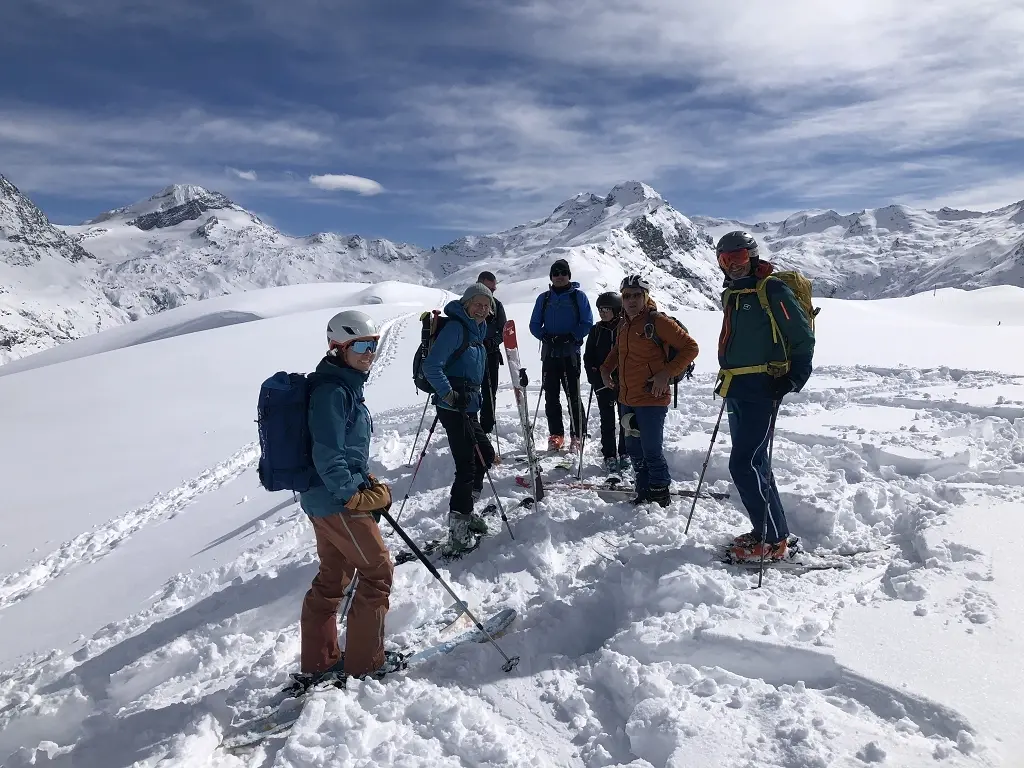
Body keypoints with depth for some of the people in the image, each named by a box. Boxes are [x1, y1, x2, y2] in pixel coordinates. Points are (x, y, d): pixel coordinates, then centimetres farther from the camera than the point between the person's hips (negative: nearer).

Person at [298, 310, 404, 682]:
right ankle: (364, 660, 12)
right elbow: (328, 454, -25)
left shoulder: (345, 385, 11)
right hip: (338, 501, -10)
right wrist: (354, 495, -17)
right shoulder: (332, 390, -20)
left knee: (332, 576, 18)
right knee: (378, 571, 1)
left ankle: (318, 660, 30)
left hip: (324, 498, 10)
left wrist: (365, 483, 13)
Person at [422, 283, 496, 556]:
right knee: (467, 465, -10)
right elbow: (431, 366, -21)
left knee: (485, 454, 19)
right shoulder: (455, 328, -13)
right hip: (454, 407, -10)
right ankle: (458, 535, -5)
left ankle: (464, 511, 33)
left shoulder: (476, 330, 15)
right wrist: (449, 394, -23)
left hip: (468, 407, 10)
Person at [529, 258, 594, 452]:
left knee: (573, 396, -4)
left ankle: (576, 437, 2)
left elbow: (587, 324, -1)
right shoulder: (544, 298, 12)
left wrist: (571, 337, -16)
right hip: (549, 353, 3)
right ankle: (556, 435, 13)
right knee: (551, 396, 4)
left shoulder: (578, 296, 4)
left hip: (571, 353, -3)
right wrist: (545, 336, -8)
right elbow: (534, 325, 12)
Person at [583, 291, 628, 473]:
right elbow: (588, 357, 9)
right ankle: (609, 456, 12)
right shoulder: (597, 330, 7)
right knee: (607, 420, 5)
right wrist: (594, 377, -3)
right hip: (603, 382, 2)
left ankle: (625, 454, 18)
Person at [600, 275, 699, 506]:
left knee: (652, 451, -4)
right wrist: (606, 369, 15)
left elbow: (690, 348, -10)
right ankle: (644, 492, 27)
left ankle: (660, 494, 13)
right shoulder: (623, 324, 11)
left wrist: (667, 373, -17)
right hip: (627, 400, 7)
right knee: (634, 450, 14)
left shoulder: (657, 321, -11)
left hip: (652, 399, -7)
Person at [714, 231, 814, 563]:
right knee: (753, 462, 13)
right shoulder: (731, 295, 17)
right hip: (737, 390, 9)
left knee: (745, 463, -12)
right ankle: (768, 531, 24)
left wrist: (794, 379, -16)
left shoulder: (772, 290, -9)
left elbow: (803, 337, -9)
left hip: (762, 388, -9)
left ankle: (773, 540, -2)